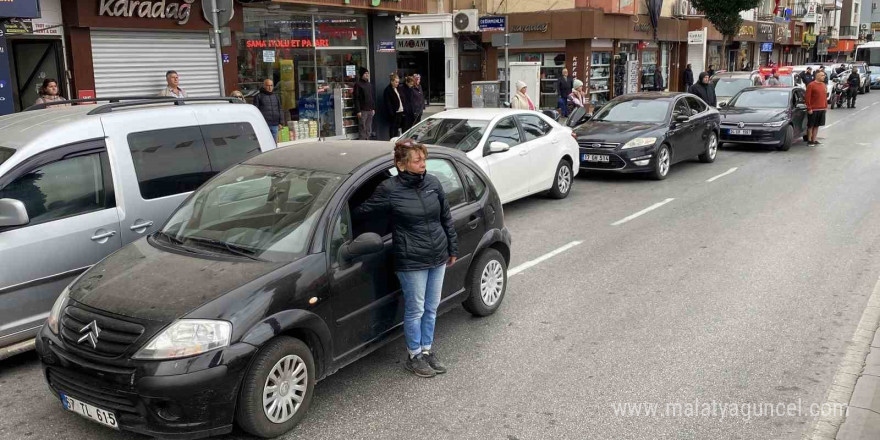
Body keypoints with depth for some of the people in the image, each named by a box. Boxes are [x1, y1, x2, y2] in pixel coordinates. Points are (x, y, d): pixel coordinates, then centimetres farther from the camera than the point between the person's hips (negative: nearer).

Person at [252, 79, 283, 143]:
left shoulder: (276, 97, 18)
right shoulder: (258, 96, 3)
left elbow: (280, 110, 19)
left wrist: (280, 122, 11)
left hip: (275, 125, 5)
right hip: (264, 125, -5)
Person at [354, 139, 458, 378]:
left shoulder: (433, 183, 1)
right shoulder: (389, 189, -14)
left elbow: (446, 217, 10)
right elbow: (362, 211, -4)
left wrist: (453, 248, 13)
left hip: (438, 257, 5)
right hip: (411, 261, -5)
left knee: (432, 308, 16)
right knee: (415, 310, 7)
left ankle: (427, 350, 33)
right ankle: (414, 356, 26)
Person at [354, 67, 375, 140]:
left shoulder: (370, 85, 16)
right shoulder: (358, 84, -5)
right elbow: (356, 99, -9)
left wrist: (373, 108, 13)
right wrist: (358, 111, -15)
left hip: (370, 110, 7)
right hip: (362, 110, -6)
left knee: (369, 130, 8)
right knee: (362, 129, -6)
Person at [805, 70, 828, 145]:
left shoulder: (824, 85, 12)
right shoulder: (811, 85, -9)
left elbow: (825, 96, 18)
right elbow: (807, 98, -12)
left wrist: (826, 106, 12)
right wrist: (809, 108, -14)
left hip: (822, 109, 6)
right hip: (813, 110, -6)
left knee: (817, 125, 10)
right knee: (811, 125, 2)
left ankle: (814, 140, 17)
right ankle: (809, 141, 10)